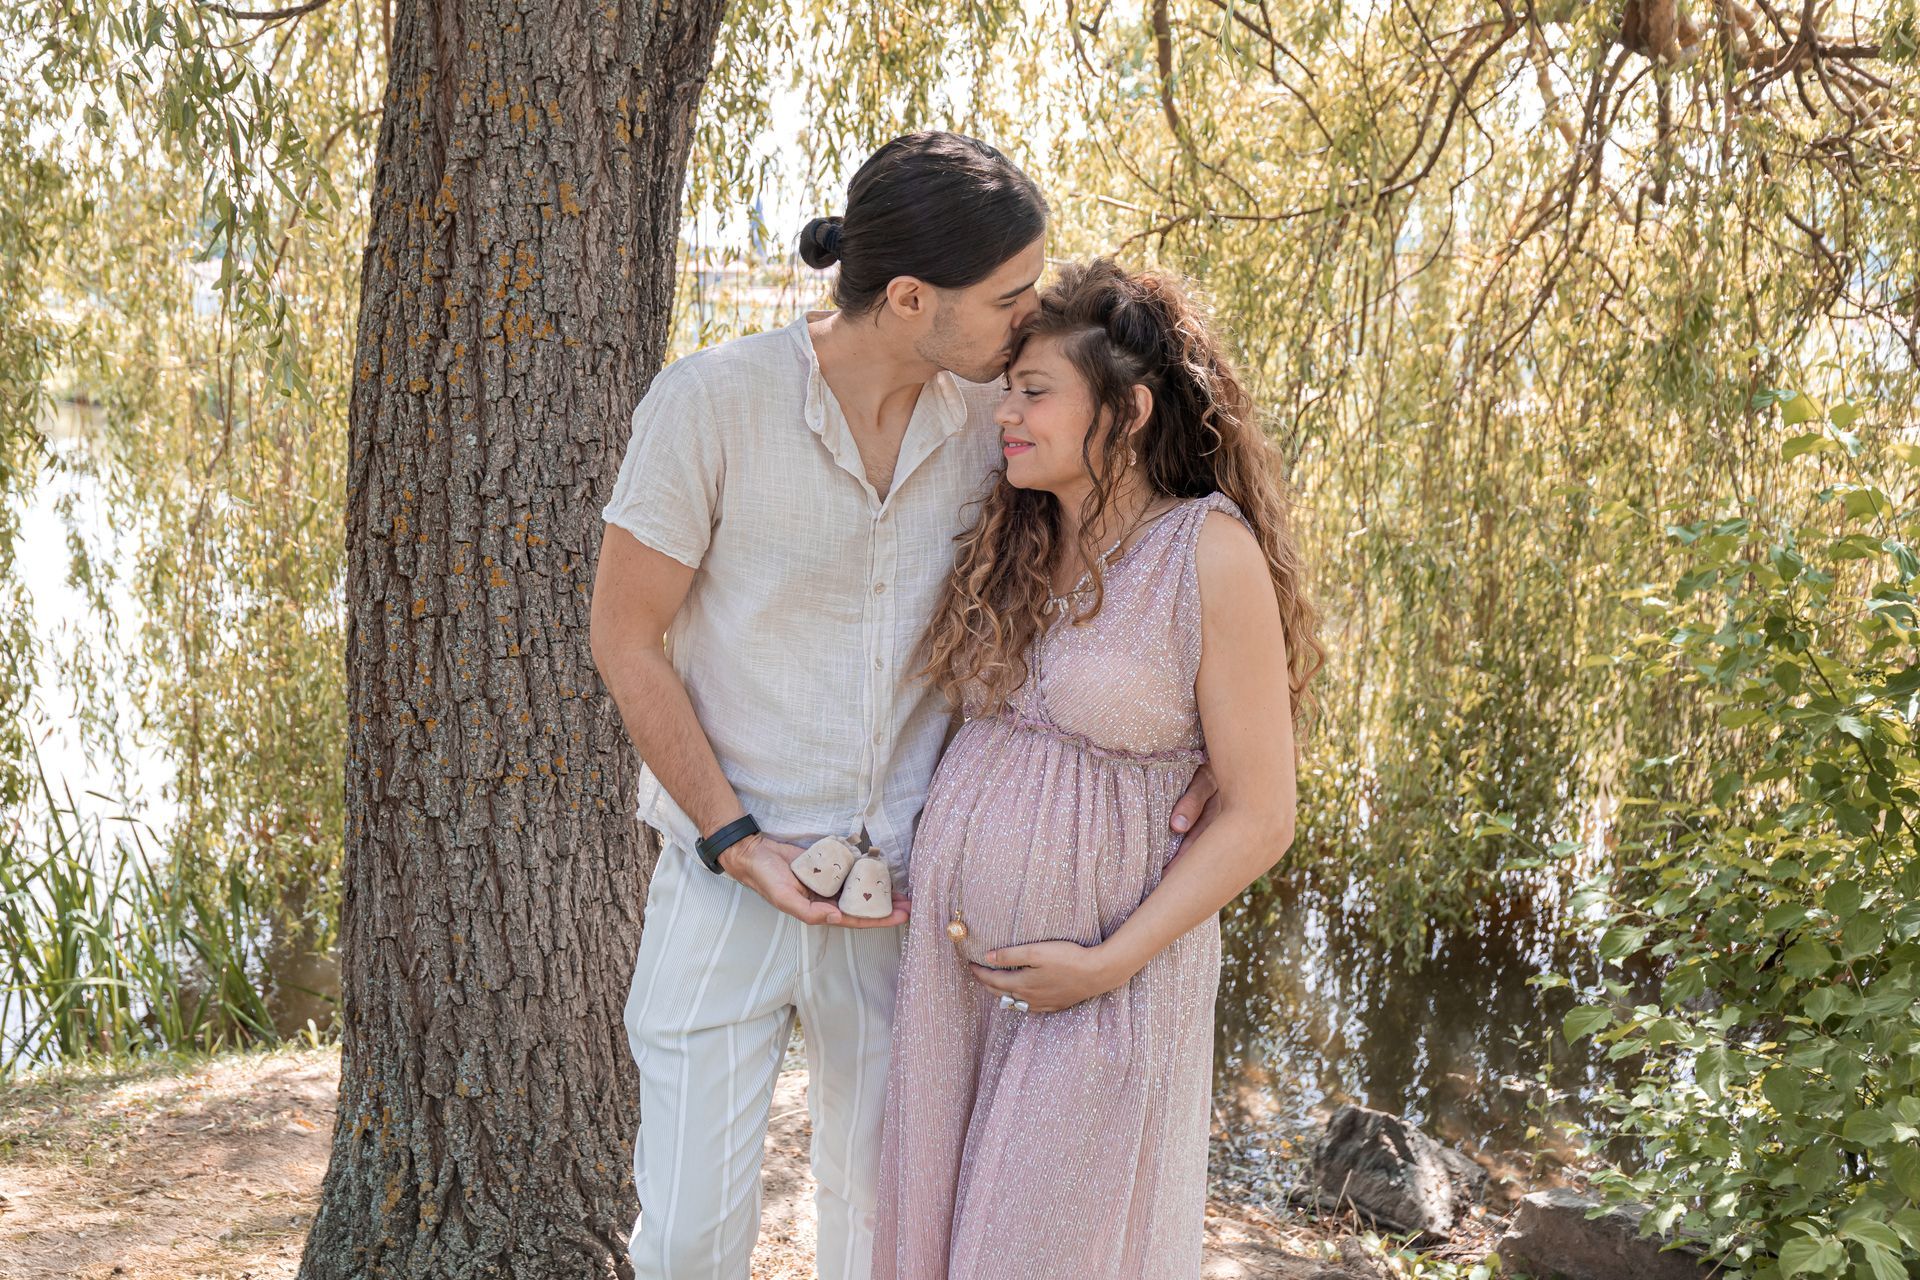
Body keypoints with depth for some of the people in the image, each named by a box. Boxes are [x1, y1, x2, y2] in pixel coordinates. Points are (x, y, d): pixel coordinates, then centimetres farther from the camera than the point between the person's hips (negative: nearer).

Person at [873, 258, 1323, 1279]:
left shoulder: (1210, 554, -13)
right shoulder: (1016, 542, 5)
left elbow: (1259, 817, -12)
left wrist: (1109, 966, -15)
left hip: (1102, 965, -6)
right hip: (951, 946, 6)